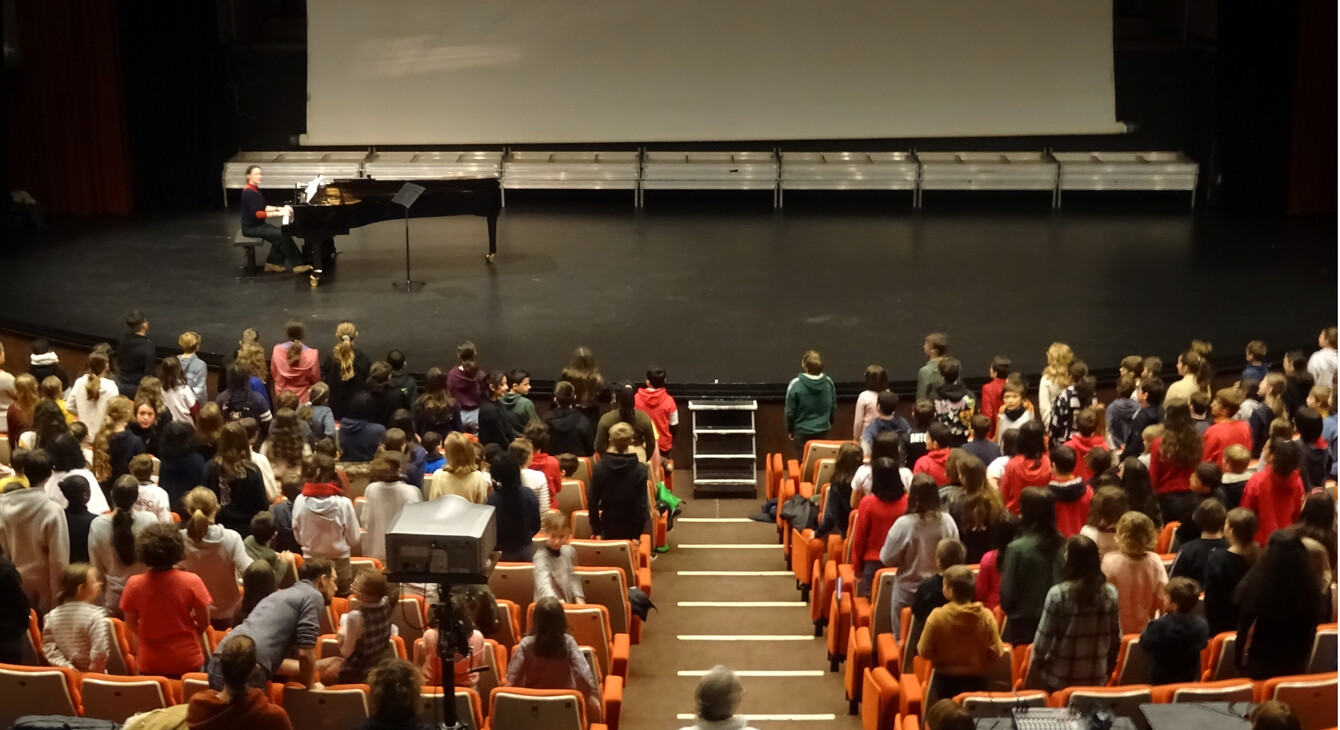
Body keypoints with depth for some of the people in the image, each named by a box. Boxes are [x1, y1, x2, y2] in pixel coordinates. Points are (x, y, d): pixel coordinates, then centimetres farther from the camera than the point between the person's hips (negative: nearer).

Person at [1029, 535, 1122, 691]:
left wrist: (1037, 662, 6)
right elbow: (1116, 639, 1)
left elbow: (1044, 637, -12)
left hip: (1061, 680, -3)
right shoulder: (1110, 592, -7)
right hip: (1098, 678, 3)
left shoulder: (1058, 594, -18)